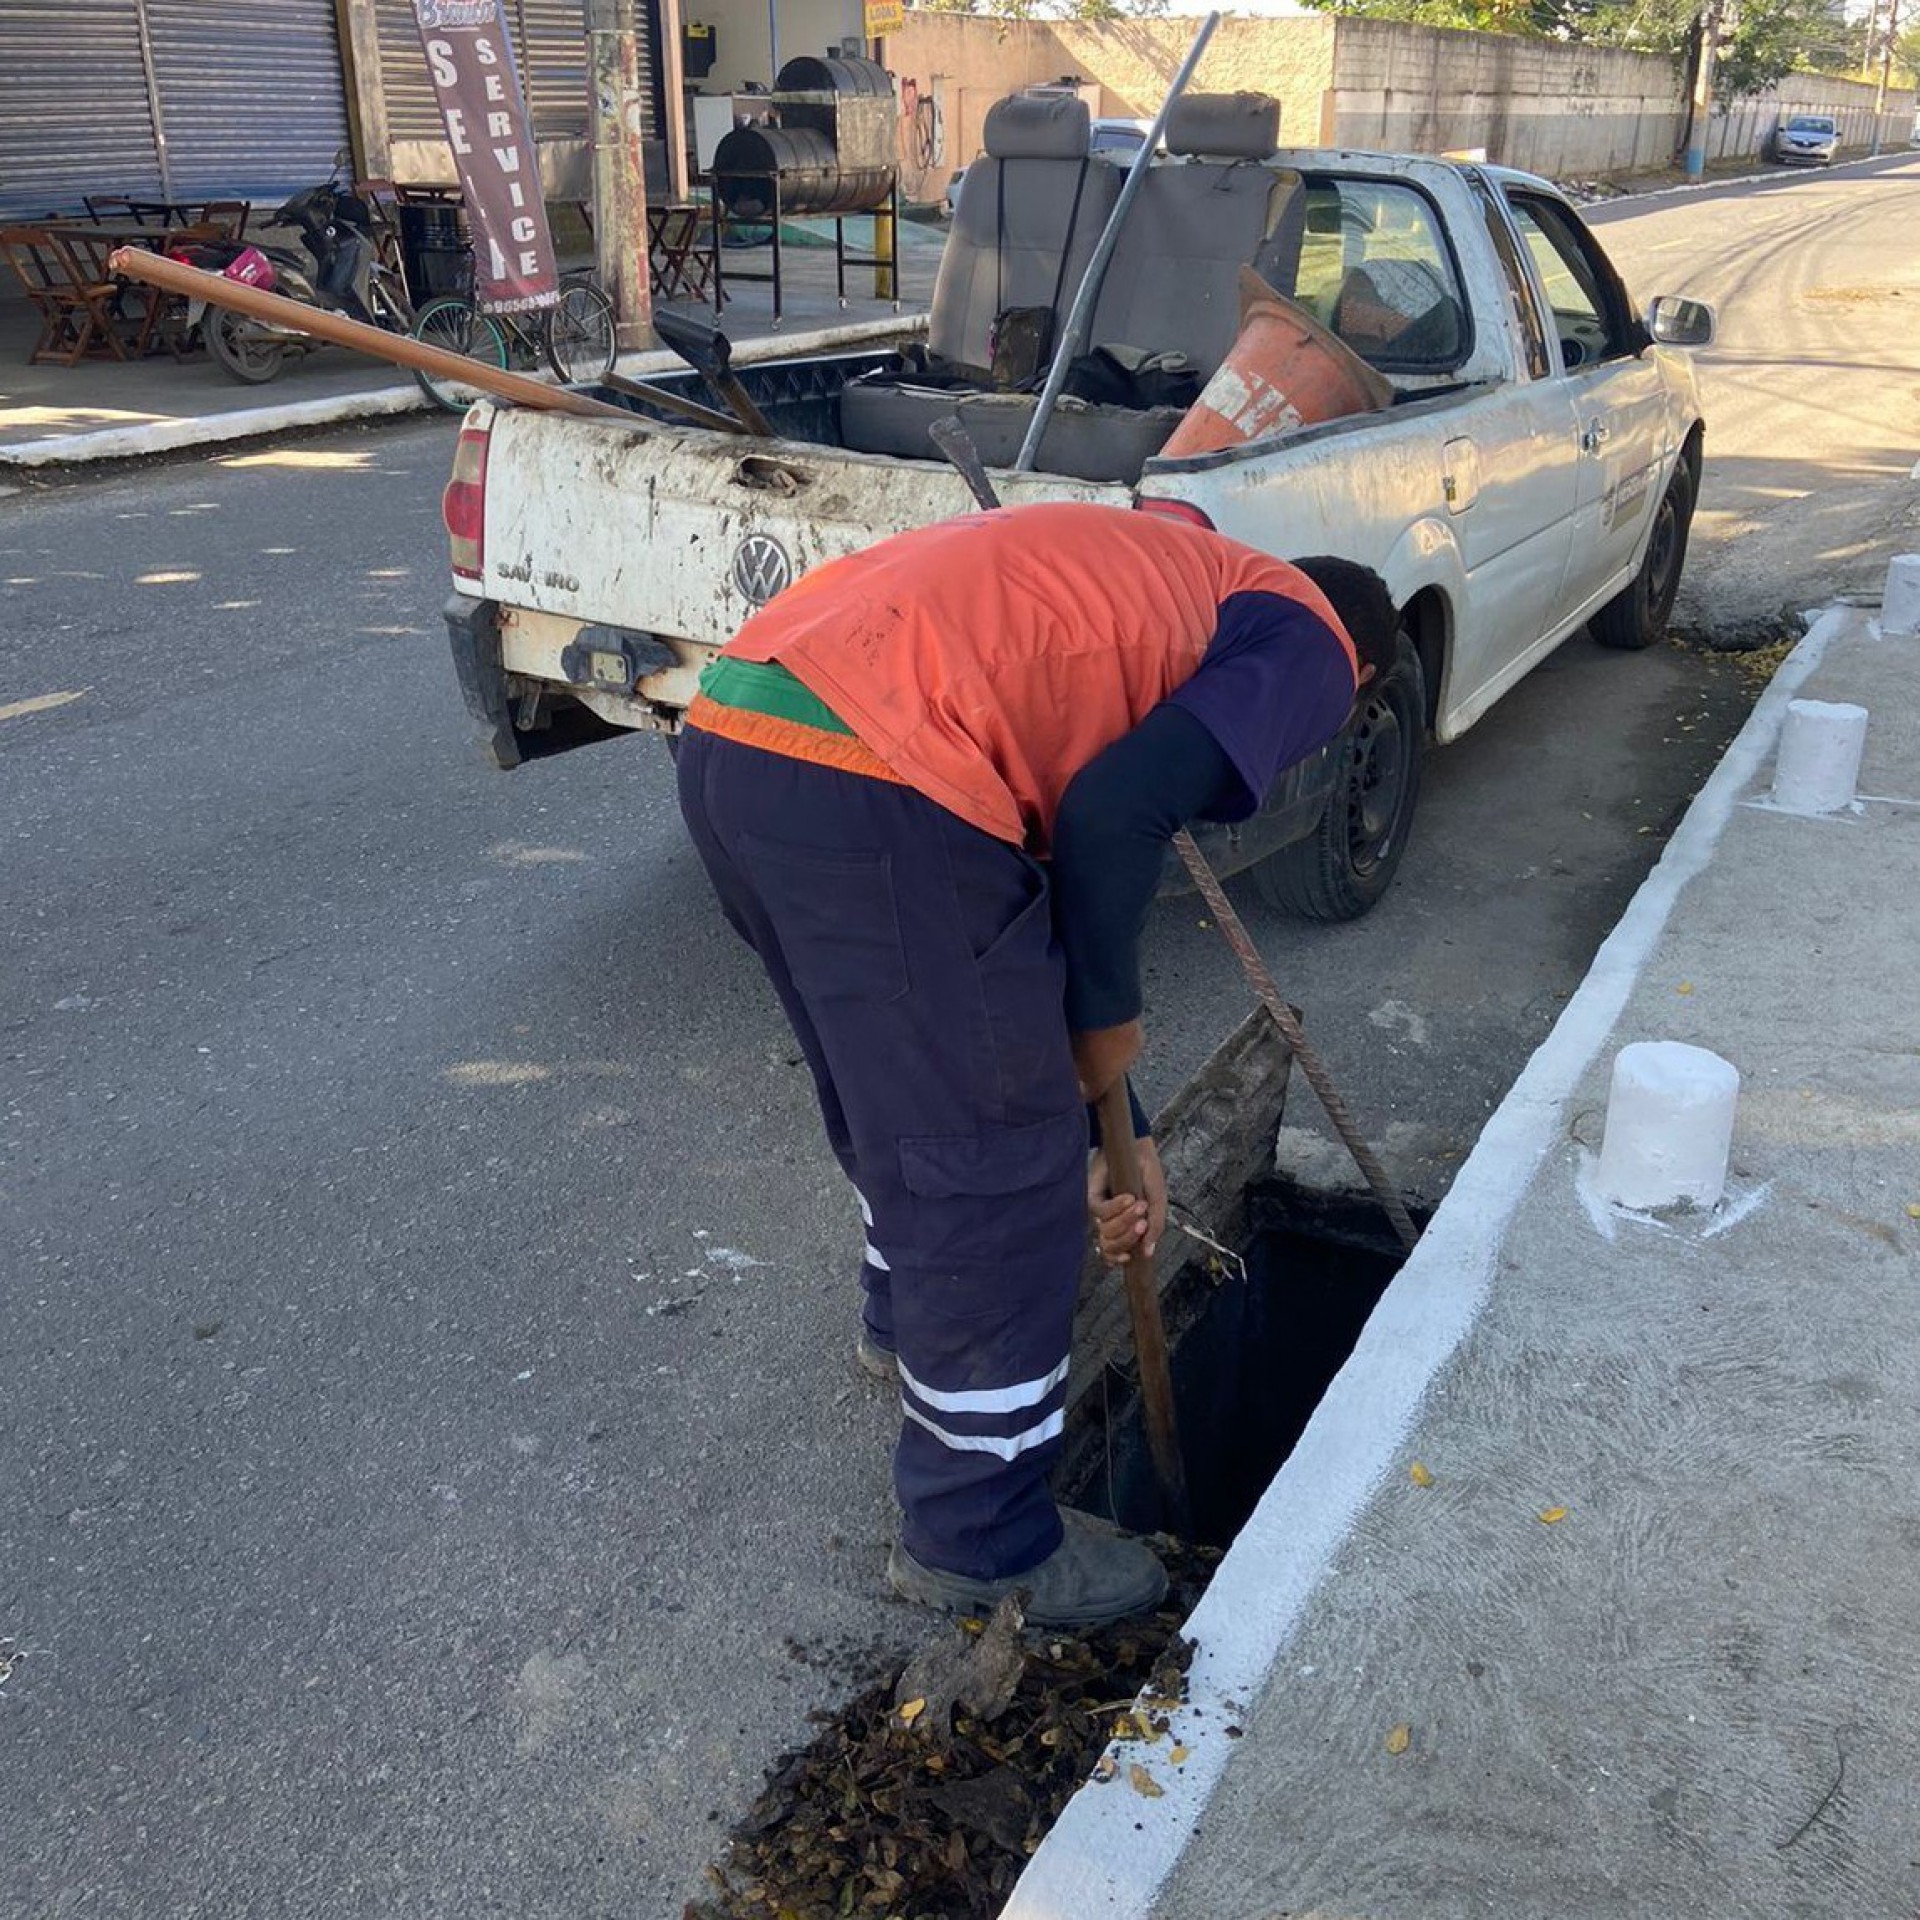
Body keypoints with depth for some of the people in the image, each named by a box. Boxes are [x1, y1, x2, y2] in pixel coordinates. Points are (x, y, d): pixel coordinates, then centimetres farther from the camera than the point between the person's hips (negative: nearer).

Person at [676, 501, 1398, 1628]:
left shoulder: (1157, 582, 34)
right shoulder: (1312, 645, 9)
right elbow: (1117, 813, -11)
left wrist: (1104, 1128, 36)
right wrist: (1107, 1021, 7)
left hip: (727, 734, 10)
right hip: (869, 784, -9)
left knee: (896, 1092, 31)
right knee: (1001, 1172, 7)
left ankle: (911, 1317, 56)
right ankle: (980, 1544, 25)